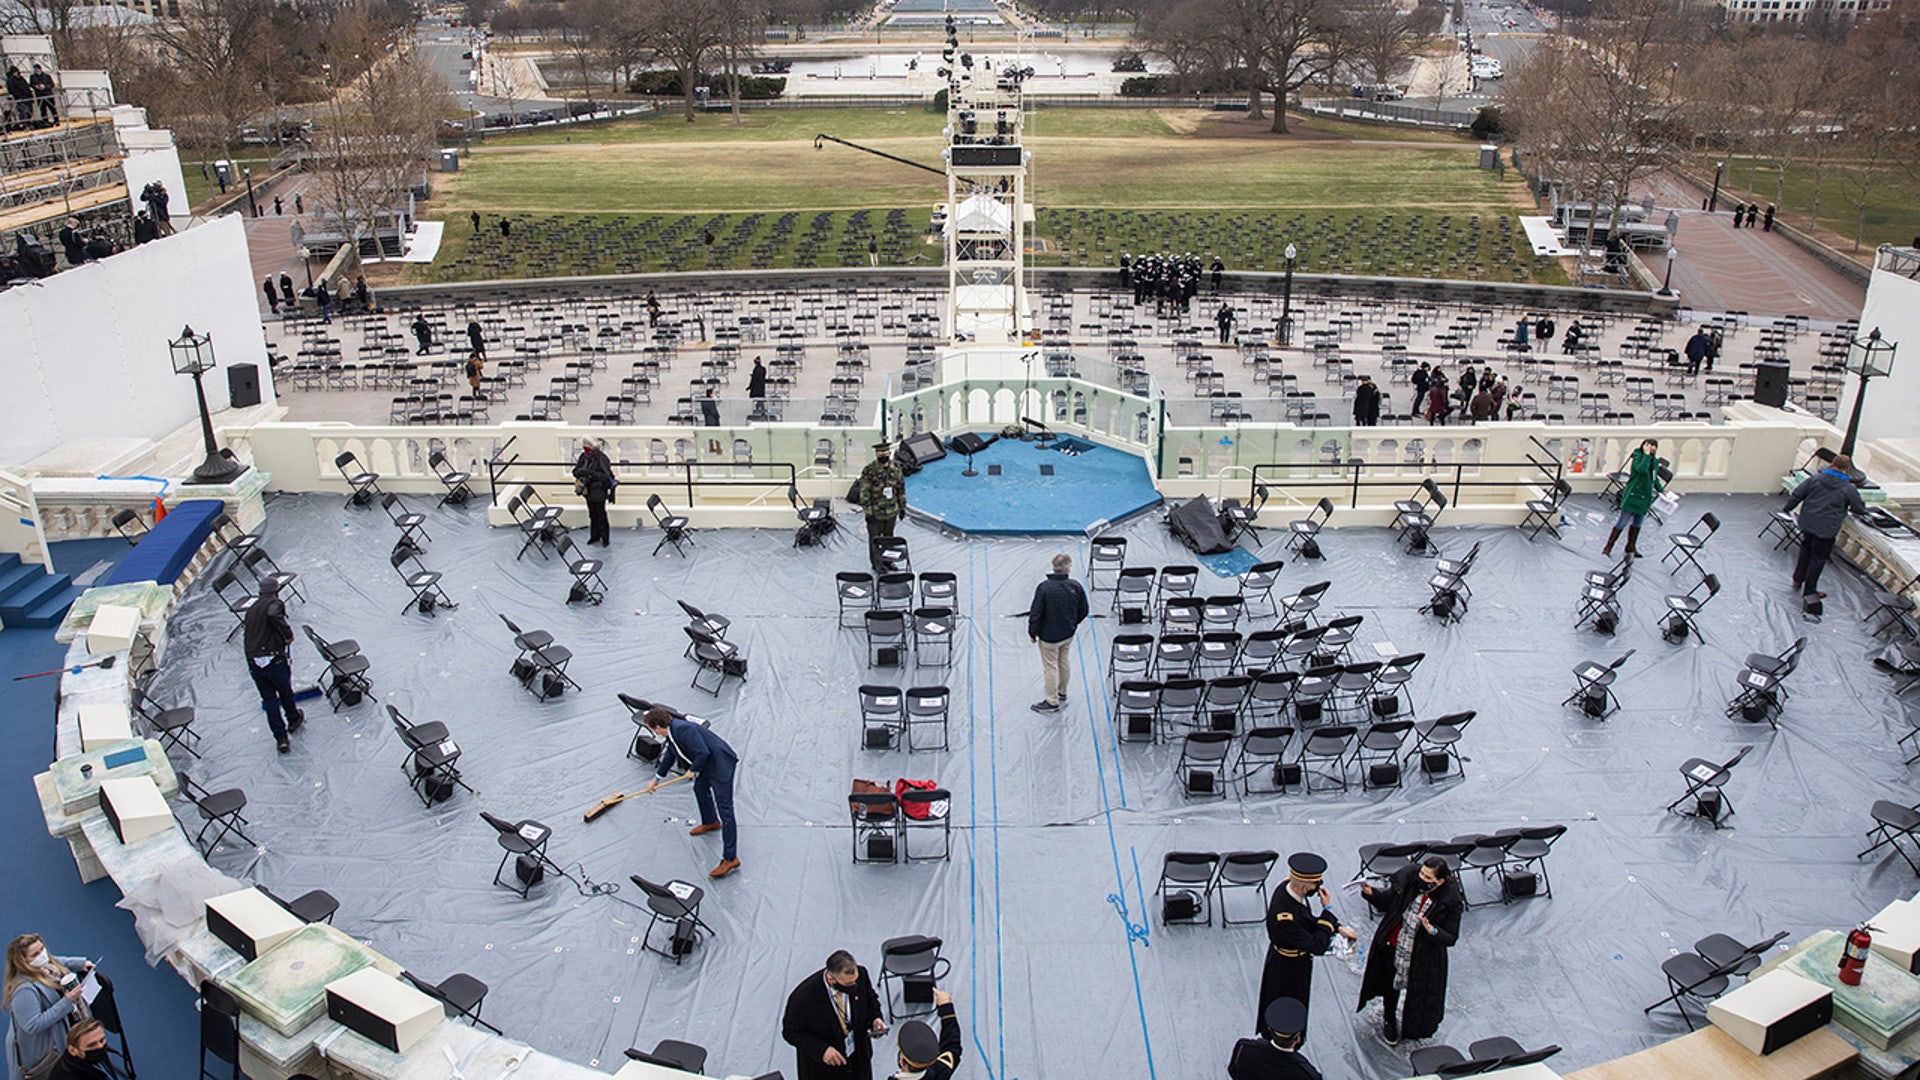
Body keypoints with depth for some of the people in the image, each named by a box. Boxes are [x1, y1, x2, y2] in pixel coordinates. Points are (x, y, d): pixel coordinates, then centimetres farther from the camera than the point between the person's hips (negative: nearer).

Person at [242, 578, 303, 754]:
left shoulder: (251, 609, 18)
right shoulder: (275, 603, -3)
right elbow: (273, 615, -29)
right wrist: (288, 635, -17)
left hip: (253, 663, 5)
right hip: (274, 660, -5)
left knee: (269, 700, 11)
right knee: (285, 692, 20)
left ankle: (281, 739, 11)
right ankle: (294, 719, 44)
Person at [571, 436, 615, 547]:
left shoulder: (601, 458, -18)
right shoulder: (584, 457, 1)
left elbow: (605, 476, -24)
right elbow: (576, 470, 6)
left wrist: (591, 473, -31)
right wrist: (580, 472, -18)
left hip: (599, 492, -6)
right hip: (588, 491, 6)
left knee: (601, 516, 2)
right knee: (592, 515, 16)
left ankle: (605, 538, 13)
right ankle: (594, 536, 29)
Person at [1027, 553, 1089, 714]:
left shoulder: (1044, 588, -25)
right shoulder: (1076, 586, -14)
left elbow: (1035, 614, -20)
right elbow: (1083, 611, -1)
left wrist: (1032, 633, -4)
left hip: (1049, 636, -4)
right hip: (1068, 634, 4)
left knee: (1050, 667, 10)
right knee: (1064, 662, 24)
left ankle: (1052, 702, 23)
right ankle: (1062, 693, 43)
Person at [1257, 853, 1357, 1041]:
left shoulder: (1288, 887, -17)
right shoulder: (1285, 917, -43)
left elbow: (1308, 920, 2)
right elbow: (1318, 947, -33)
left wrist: (1338, 928, -7)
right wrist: (1327, 910, -29)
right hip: (1288, 974, -8)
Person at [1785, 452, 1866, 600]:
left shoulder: (1815, 479, -1)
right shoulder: (1849, 489, -8)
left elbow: (1797, 494, 2)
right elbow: (1860, 509, 4)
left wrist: (1787, 508, 16)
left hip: (1807, 523, 5)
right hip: (1826, 529, -4)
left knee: (1806, 550, 25)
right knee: (1818, 559, 6)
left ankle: (1798, 580, 37)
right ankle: (1809, 591, 13)